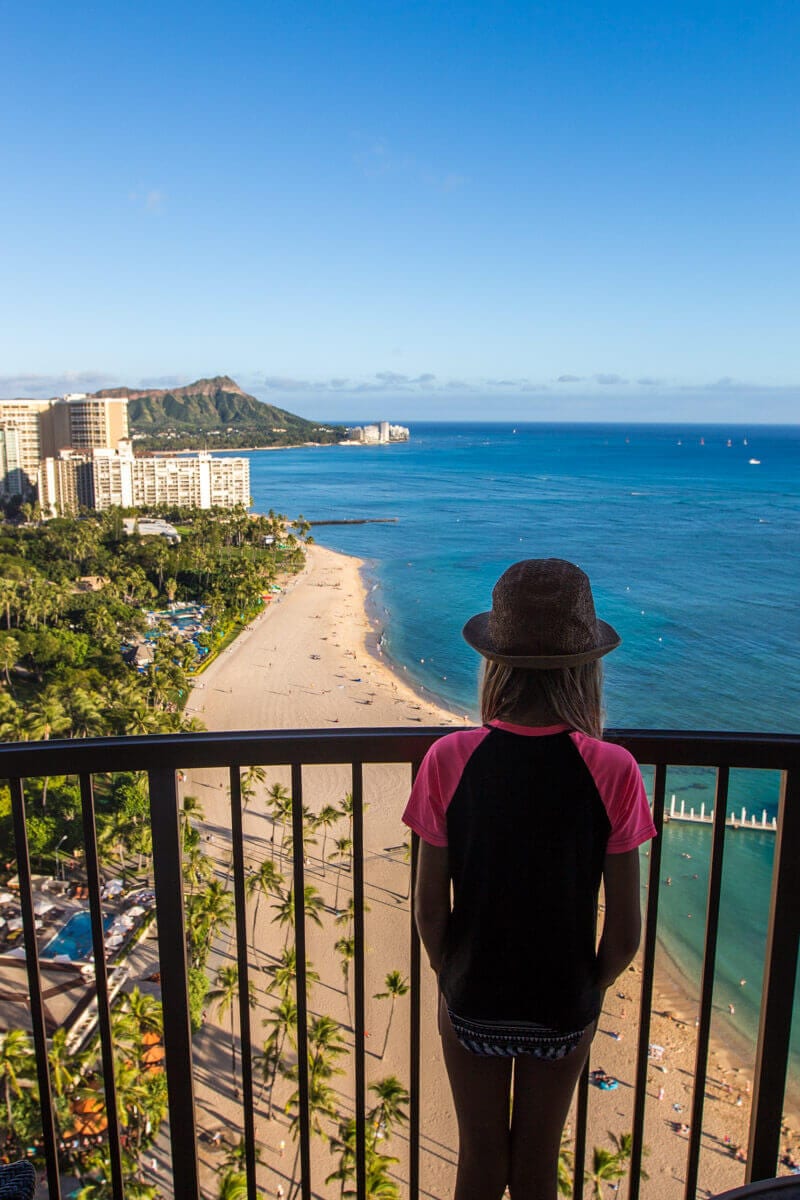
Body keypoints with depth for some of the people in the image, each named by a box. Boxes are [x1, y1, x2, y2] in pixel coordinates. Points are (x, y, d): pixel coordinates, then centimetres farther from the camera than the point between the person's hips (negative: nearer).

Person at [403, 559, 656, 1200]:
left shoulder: (449, 760, -20)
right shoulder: (612, 771, -21)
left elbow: (430, 908, -11)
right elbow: (625, 931, -13)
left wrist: (451, 979, 7)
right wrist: (591, 988, 7)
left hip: (473, 1005, 0)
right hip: (563, 1011, 0)